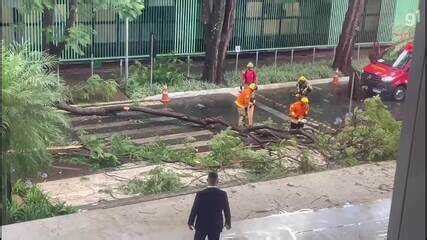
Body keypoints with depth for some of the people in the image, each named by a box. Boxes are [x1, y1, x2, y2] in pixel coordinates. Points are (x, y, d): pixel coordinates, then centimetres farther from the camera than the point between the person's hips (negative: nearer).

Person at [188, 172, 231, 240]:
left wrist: (190, 223, 7)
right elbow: (226, 211, -4)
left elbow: (194, 210, -10)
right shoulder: (223, 194, -16)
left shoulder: (200, 194, -21)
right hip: (216, 226, 1)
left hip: (202, 225, -1)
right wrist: (228, 223, 14)